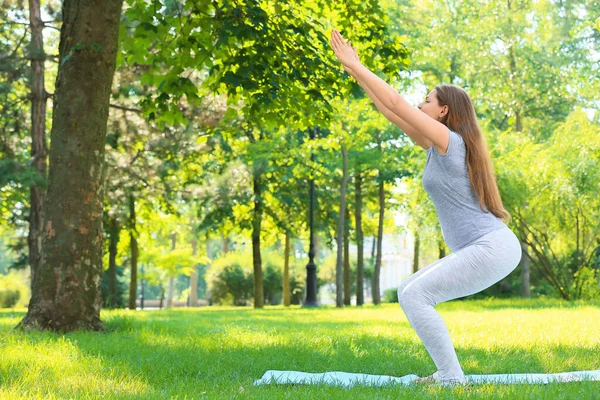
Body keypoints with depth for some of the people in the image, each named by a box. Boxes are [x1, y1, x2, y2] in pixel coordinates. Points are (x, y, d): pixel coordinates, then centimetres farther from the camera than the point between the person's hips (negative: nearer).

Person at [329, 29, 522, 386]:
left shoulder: (450, 140, -8)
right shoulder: (440, 146, 17)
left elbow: (395, 103, -9)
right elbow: (392, 112, 20)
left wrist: (355, 64, -3)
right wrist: (356, 72, 21)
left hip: (492, 248, -10)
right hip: (492, 248, 10)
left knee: (413, 295, -13)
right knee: (413, 292, 14)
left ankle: (453, 380, -10)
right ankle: (447, 374, 13)